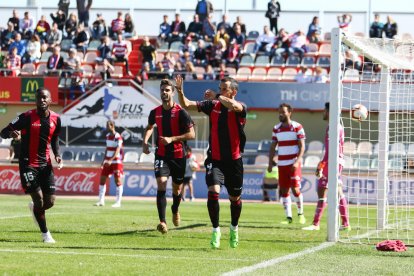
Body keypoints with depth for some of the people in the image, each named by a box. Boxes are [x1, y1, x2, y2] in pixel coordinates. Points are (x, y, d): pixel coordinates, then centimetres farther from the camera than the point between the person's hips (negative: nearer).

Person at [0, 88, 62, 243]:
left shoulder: (55, 119, 2)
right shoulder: (26, 117, -12)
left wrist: (57, 155, 4)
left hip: (45, 164, 5)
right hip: (28, 164, -4)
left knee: (50, 202, 0)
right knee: (38, 198, -12)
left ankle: (34, 208, 37)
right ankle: (45, 233, 6)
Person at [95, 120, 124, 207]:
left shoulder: (118, 137, -13)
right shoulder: (108, 136, 12)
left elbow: (117, 150, -22)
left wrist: (110, 160, -32)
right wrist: (104, 161, 19)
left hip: (116, 161, -8)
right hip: (107, 161, 8)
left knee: (118, 180, -6)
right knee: (102, 179, 4)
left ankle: (118, 202, -3)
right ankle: (101, 201, 9)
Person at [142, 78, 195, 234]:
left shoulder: (180, 112, -11)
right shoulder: (155, 112, 2)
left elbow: (191, 134, -14)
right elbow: (150, 127, 25)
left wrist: (172, 139, -22)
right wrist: (145, 142, 7)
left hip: (178, 155, -2)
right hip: (161, 155, 2)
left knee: (177, 188, 13)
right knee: (161, 185, -18)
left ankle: (175, 211, 46)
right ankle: (162, 222, -24)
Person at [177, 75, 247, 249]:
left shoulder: (240, 108, -9)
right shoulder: (213, 105, 1)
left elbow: (233, 106, -34)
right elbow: (187, 105, 0)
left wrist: (217, 96, -22)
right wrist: (180, 91, -17)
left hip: (234, 161, -1)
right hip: (215, 159, 1)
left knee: (235, 198, 12)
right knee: (213, 191, -20)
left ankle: (234, 228, 38)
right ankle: (216, 230, -8)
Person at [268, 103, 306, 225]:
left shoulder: (297, 127, -3)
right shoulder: (276, 128, 11)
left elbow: (302, 146, -6)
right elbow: (273, 146, 15)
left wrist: (297, 161, -17)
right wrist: (270, 162, 6)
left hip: (294, 163, -5)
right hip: (282, 164, 5)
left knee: (295, 189, -10)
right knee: (284, 190, 1)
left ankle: (301, 214, 8)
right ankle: (288, 217, 6)